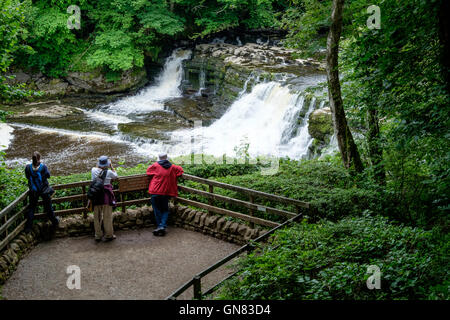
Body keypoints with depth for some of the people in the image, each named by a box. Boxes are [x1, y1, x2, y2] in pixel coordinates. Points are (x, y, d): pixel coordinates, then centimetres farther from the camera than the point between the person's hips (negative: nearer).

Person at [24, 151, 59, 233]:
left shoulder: (28, 167, -18)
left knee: (31, 208, 15)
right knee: (48, 207, 16)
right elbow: (48, 175, -5)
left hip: (33, 192, 1)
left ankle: (28, 227, 17)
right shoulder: (43, 167, -23)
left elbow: (27, 177, -2)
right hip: (44, 190, -1)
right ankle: (55, 222, 34)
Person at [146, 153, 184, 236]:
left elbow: (148, 170, 14)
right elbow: (180, 169, 17)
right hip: (166, 192, 2)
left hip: (156, 192, -2)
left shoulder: (155, 165, 1)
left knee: (157, 209, 9)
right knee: (165, 210, 11)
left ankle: (159, 226, 3)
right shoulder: (172, 167, 6)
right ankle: (162, 226, -5)